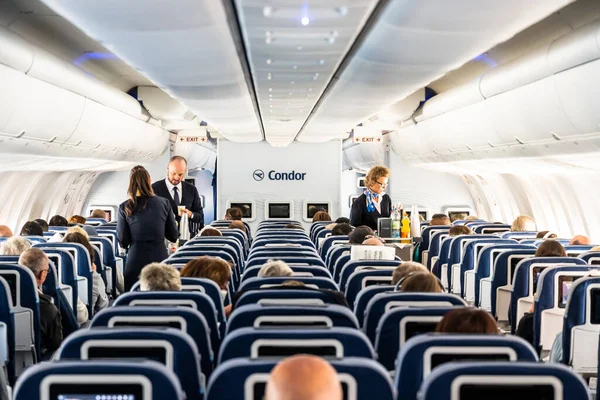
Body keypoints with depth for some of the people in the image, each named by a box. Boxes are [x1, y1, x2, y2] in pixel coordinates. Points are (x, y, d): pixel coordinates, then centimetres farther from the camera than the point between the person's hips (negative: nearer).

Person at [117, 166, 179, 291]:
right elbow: (173, 236, 5)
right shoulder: (164, 203, -1)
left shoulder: (125, 208, -3)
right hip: (159, 259, 1)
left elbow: (123, 242, -1)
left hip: (136, 261, -1)